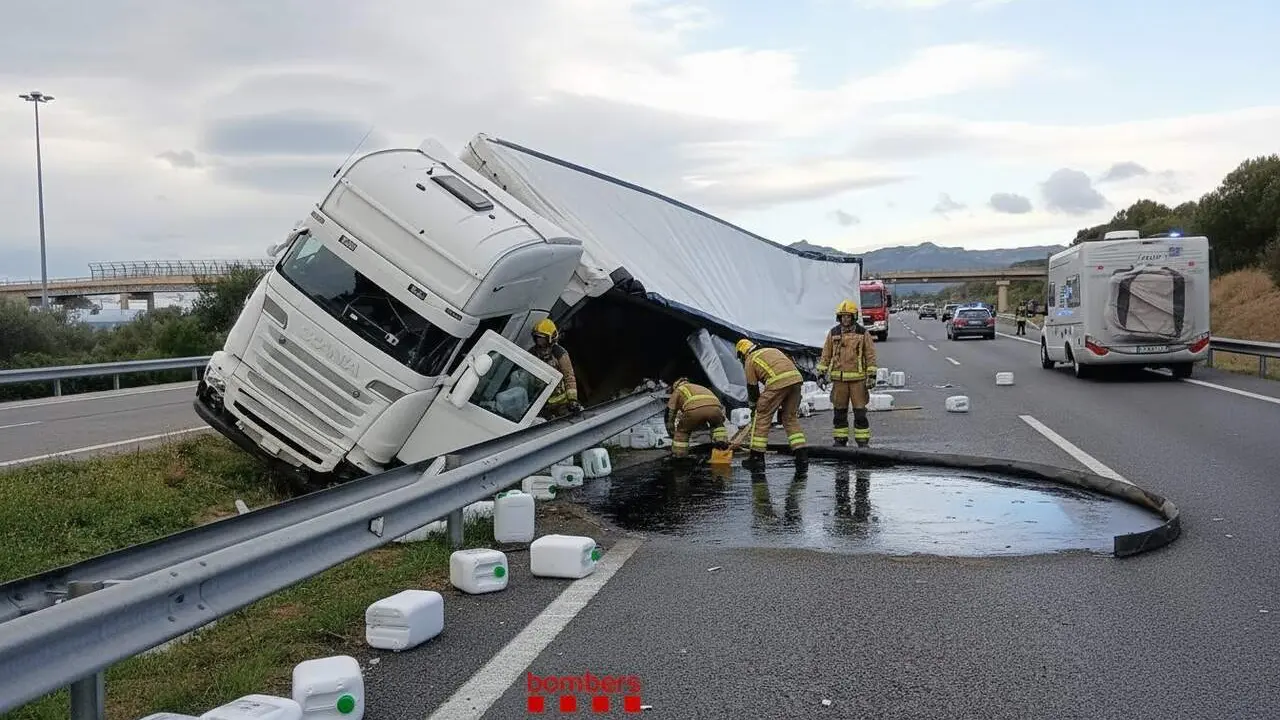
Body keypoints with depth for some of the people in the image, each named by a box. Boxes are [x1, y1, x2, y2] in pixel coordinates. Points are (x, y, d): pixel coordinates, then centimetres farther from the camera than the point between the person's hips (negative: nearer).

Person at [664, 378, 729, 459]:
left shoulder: (677, 391, 35)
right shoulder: (700, 388, 48)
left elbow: (670, 414, 34)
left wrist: (673, 435, 44)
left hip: (695, 409, -3)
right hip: (715, 407, 3)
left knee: (682, 430, 23)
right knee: (717, 424, 37)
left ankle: (678, 454, 15)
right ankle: (722, 441, 17)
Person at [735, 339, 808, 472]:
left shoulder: (750, 360, 14)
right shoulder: (772, 350, 33)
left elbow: (752, 388, 15)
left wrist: (754, 408, 29)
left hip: (778, 382, -6)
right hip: (796, 378, 6)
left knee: (762, 417, 8)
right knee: (791, 418, 17)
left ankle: (757, 457, 13)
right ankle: (802, 456, 8)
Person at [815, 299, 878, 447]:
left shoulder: (863, 333, 1)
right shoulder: (833, 333, 7)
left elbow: (870, 355, 1)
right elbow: (826, 355, 11)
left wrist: (871, 376, -4)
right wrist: (821, 374, 6)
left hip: (858, 378, -2)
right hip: (839, 378, 2)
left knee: (860, 411, -2)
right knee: (839, 411, 7)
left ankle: (863, 441, 4)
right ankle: (840, 440, 16)